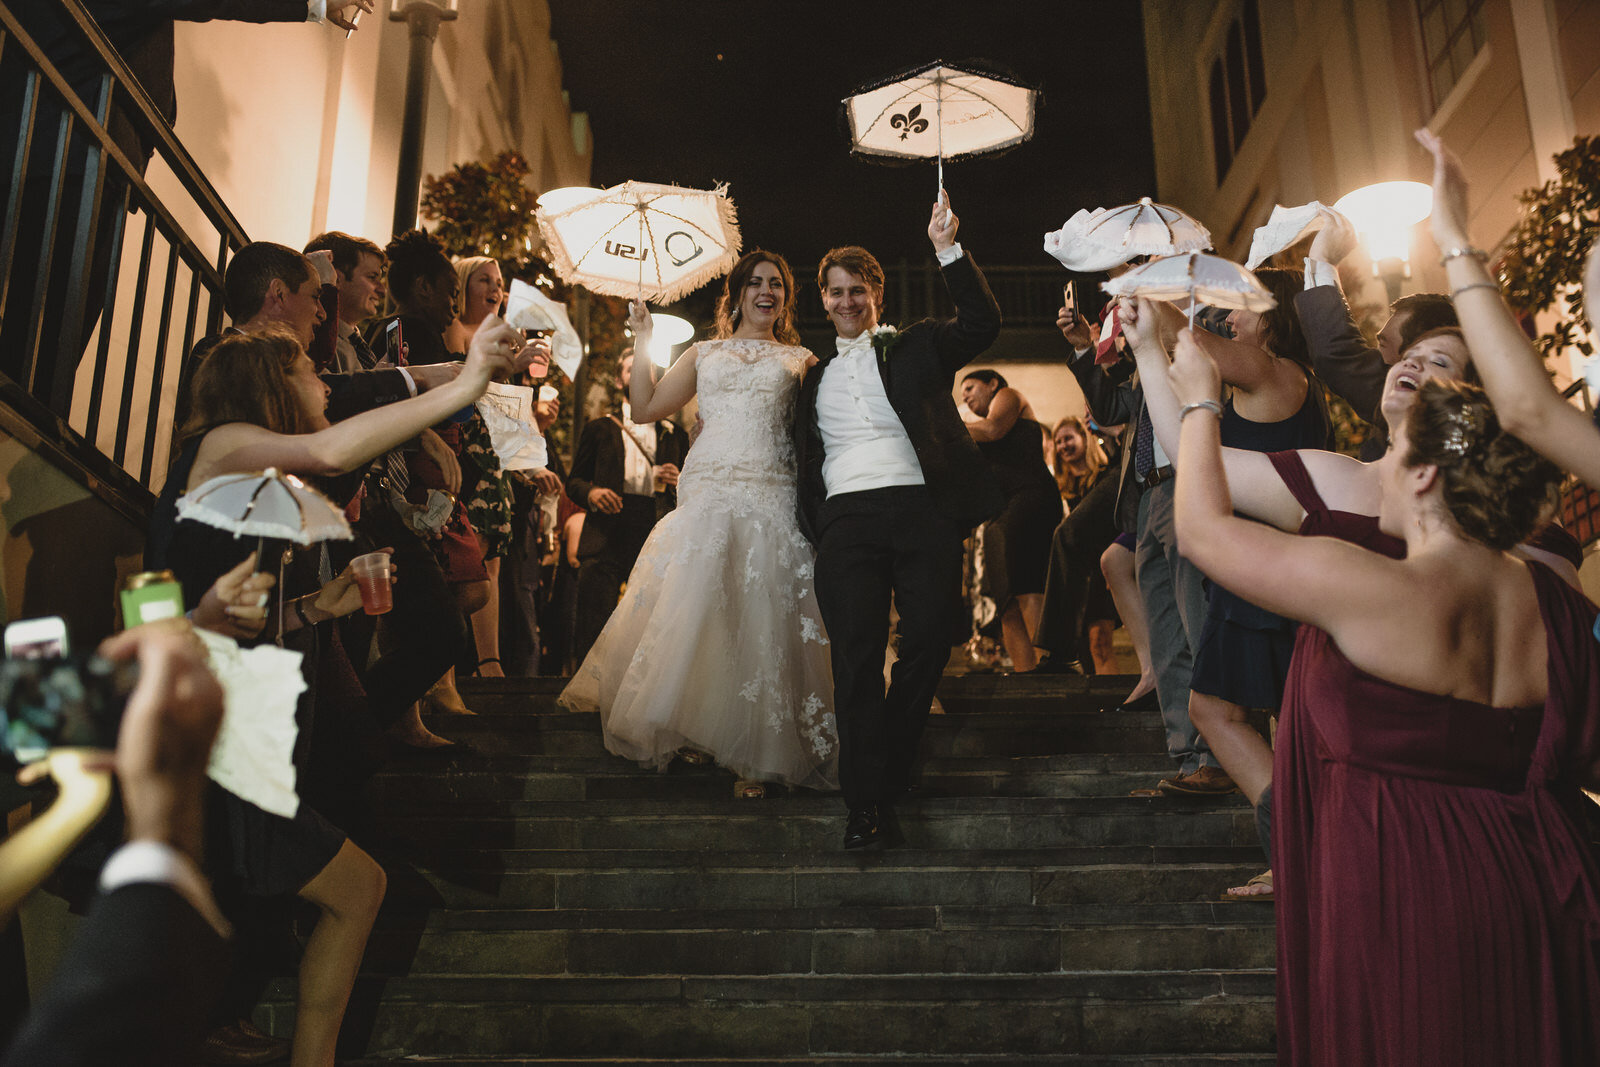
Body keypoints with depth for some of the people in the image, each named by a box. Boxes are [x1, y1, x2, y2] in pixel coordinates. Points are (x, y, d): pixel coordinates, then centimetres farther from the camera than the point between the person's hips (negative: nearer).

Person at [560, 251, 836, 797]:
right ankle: (693, 732, 13)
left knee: (762, 624, -4)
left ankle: (755, 756, 4)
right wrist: (642, 342, 11)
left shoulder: (800, 359, 17)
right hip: (706, 495, 1)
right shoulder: (704, 354, 19)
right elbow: (645, 408, 15)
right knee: (691, 614, -3)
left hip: (772, 501, -1)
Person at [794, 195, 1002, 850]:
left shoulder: (914, 347, 18)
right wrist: (809, 525, 9)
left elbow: (982, 324, 1)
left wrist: (947, 248, -6)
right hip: (847, 518, 1)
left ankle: (891, 765, 13)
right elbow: (804, 459, 23)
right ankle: (865, 801, -7)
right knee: (857, 653, -8)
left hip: (920, 507, -1)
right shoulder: (814, 375, 25)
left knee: (930, 636, -8)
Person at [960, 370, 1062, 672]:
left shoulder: (1008, 396, 17)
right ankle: (1025, 675, -18)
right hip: (999, 516, 8)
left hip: (1029, 497, -8)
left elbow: (992, 429, -4)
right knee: (1008, 608, -8)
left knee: (1024, 586, -27)